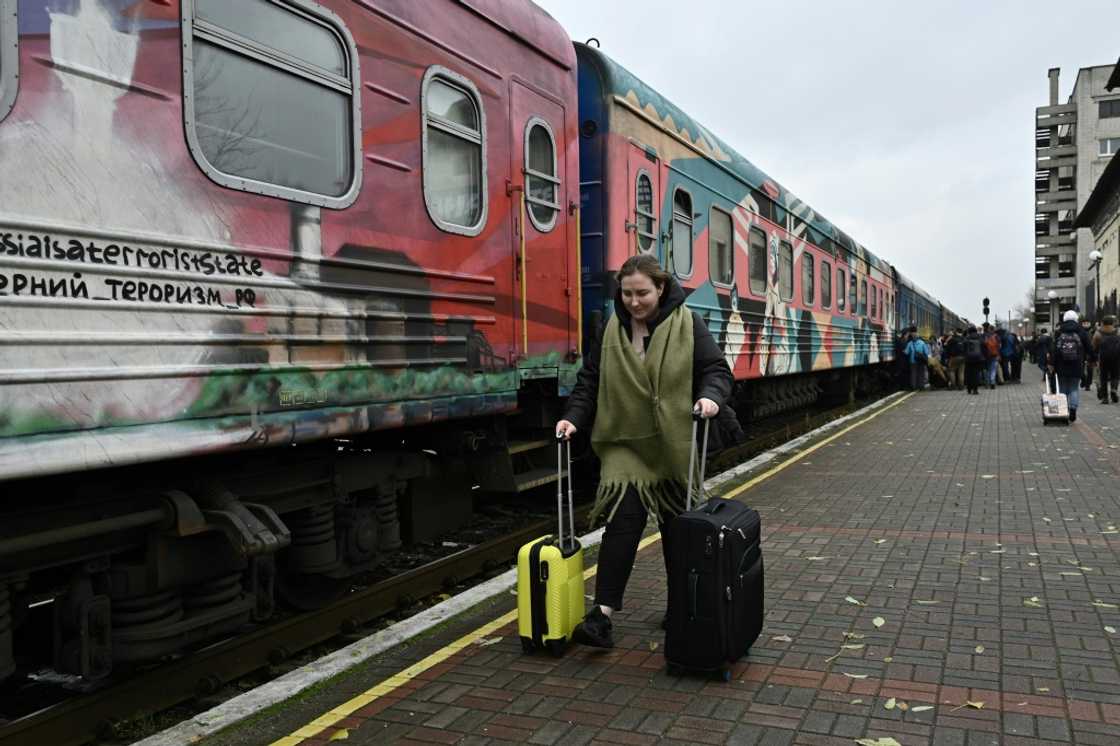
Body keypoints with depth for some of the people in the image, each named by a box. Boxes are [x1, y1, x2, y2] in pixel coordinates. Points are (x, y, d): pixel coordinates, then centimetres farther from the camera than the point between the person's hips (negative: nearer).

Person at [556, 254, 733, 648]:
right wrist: (573, 417, -7)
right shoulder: (612, 329, 3)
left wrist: (710, 395, -26)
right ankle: (601, 615, -15)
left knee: (677, 527, 11)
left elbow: (717, 369, -5)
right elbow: (589, 380, 7)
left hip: (674, 445, 0)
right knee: (624, 517, -14)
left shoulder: (687, 324, -4)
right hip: (625, 443, 1)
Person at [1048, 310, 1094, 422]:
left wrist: (1051, 364, -5)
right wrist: (1091, 359, 18)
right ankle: (1073, 409, -9)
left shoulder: (1058, 332, 0)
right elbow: (1089, 347, 5)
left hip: (1061, 367, 0)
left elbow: (1053, 349, -5)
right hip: (1077, 367, 0)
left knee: (1063, 389, 10)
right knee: (1074, 389, 8)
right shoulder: (1081, 332, 1)